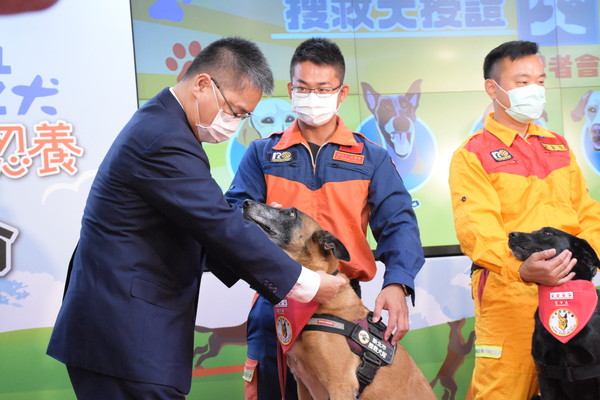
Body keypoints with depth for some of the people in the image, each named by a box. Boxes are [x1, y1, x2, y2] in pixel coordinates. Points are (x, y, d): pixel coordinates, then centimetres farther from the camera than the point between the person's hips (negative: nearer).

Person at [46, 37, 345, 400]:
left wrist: (256, 275, 10)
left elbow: (206, 227, 16)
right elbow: (224, 228, -21)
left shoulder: (158, 124, 12)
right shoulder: (166, 141, -20)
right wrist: (307, 285, -12)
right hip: (126, 337, -10)